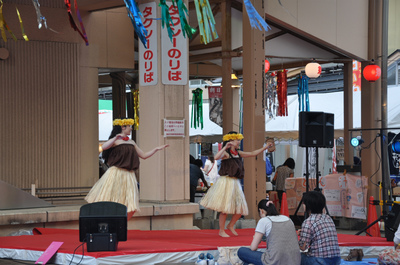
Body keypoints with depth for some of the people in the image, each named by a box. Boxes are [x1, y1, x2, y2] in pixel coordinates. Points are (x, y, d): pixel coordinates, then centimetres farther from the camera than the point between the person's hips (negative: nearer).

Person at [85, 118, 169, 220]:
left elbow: (143, 155, 25)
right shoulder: (115, 141, -1)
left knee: (130, 208, -4)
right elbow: (103, 147, -20)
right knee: (107, 203, -8)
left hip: (129, 175, 6)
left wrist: (156, 149, 18)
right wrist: (116, 138, -26)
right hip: (116, 173, -6)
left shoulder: (131, 142, 19)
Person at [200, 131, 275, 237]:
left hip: (235, 183, 8)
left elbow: (252, 153, 24)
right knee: (225, 208, -6)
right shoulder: (225, 153, -7)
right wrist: (225, 147, -29)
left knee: (240, 208, 6)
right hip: (226, 182, -8)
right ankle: (221, 231, 6)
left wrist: (265, 148, 23)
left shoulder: (238, 153, 15)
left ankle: (231, 225, 27)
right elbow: (216, 157, -28)